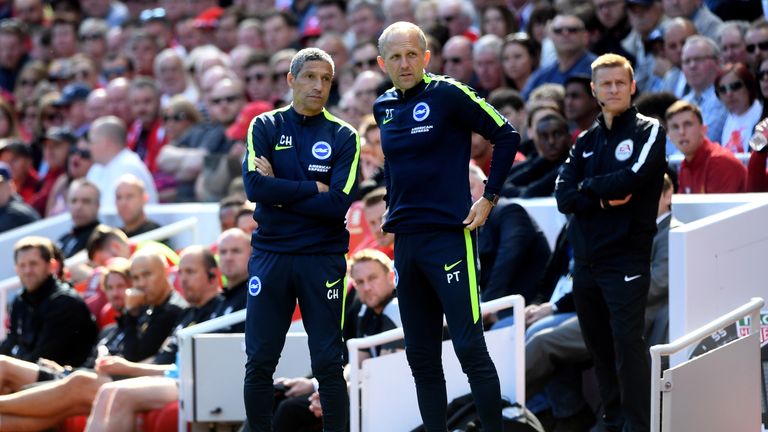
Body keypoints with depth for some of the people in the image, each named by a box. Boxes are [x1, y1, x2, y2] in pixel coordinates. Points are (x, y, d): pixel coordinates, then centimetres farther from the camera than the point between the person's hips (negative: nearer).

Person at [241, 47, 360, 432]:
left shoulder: (342, 136, 3)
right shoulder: (264, 127, 5)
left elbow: (339, 203, -10)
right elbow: (255, 186, -11)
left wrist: (281, 191, -9)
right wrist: (314, 189, -10)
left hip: (323, 259, -1)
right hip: (270, 256, 1)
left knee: (328, 364, -1)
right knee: (259, 363, 2)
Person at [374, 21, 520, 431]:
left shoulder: (448, 94, -8)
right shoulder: (384, 107, 11)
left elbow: (507, 136, -7)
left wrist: (489, 198, -7)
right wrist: (394, 207, 15)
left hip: (449, 236, -7)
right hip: (406, 240, 7)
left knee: (469, 347, -10)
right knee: (421, 355, 8)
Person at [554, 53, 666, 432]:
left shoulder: (648, 131, 0)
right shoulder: (586, 141, 16)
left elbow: (631, 179, -17)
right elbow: (563, 197, 4)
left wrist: (588, 186, -2)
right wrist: (603, 199, -12)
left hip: (626, 257, -6)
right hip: (586, 258, 6)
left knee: (627, 341, -13)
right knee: (598, 345, 10)